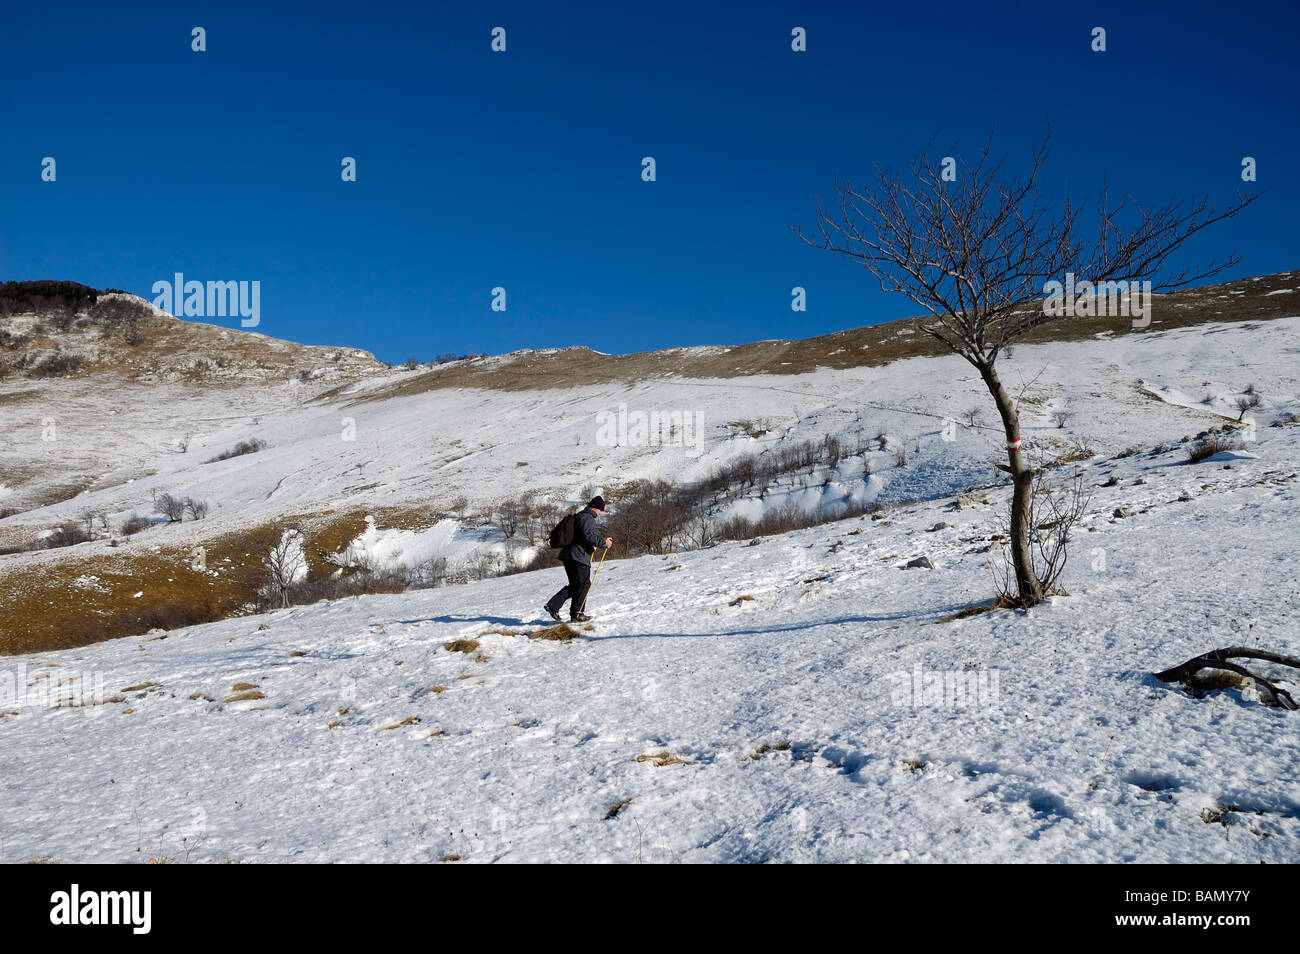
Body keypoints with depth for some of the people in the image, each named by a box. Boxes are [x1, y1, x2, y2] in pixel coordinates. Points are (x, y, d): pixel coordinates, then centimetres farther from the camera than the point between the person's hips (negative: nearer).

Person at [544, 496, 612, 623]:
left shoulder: (580, 516, 21)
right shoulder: (587, 517, -12)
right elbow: (587, 536, -22)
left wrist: (591, 545, 23)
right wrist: (603, 541, -16)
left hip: (568, 555, 10)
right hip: (578, 556, -10)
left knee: (575, 585, 15)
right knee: (583, 584, -1)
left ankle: (553, 605, 9)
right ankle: (576, 614, 3)